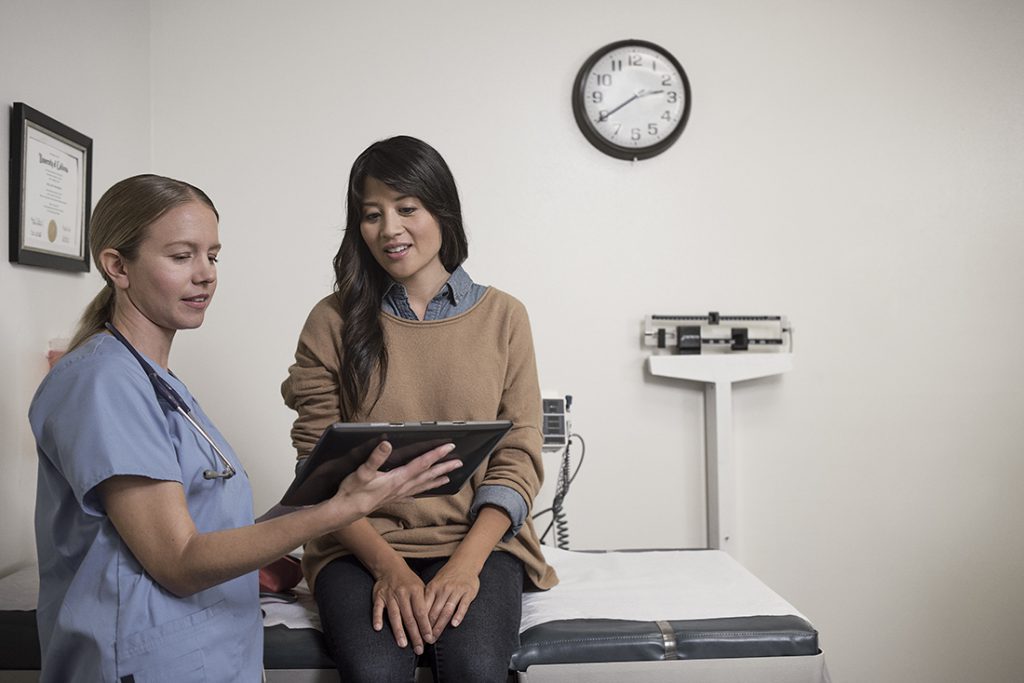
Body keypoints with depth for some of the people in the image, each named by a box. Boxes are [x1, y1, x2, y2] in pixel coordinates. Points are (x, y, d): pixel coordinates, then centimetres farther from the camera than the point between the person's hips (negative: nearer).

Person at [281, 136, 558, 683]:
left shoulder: (503, 316, 5)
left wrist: (467, 563, -13)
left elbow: (518, 457, 2)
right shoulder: (334, 321, 4)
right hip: (362, 545, 0)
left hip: (477, 540, 1)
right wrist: (387, 565, -13)